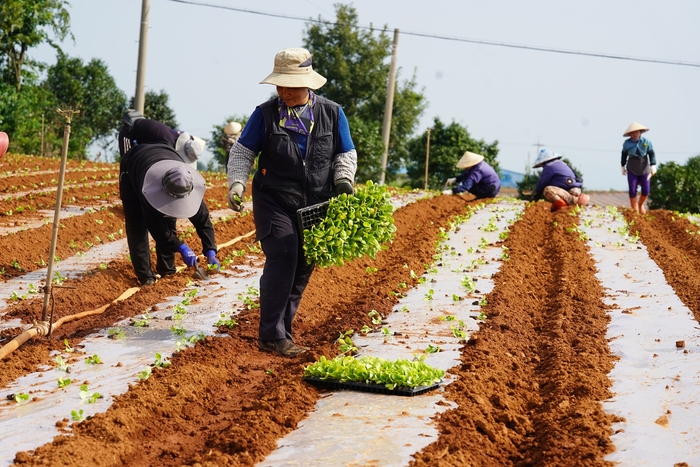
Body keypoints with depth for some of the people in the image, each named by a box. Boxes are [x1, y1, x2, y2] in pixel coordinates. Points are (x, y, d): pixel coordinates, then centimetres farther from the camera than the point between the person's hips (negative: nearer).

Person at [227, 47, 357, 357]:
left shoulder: (331, 114, 3)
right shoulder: (265, 113, -2)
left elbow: (346, 154, 12)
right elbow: (242, 151, 3)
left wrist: (343, 180, -8)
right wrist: (237, 182, -13)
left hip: (316, 206, 3)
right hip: (275, 202, -3)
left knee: (303, 267, 7)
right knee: (282, 259, -16)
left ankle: (281, 329, 20)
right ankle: (272, 337, -13)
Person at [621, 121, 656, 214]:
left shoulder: (646, 142, -10)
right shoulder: (627, 143, -8)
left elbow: (652, 154, -6)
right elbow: (624, 154, 7)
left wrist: (653, 166, -16)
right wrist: (623, 166, 14)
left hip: (644, 169, 0)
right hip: (632, 170, 0)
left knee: (646, 191, -2)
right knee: (632, 191, -7)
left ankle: (641, 204, 29)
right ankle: (635, 211, 3)